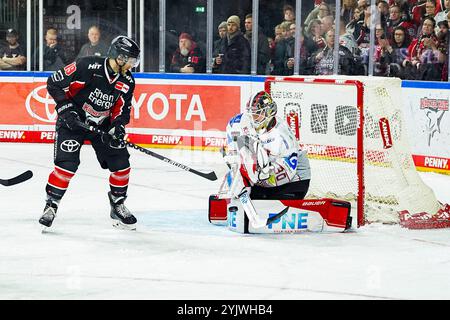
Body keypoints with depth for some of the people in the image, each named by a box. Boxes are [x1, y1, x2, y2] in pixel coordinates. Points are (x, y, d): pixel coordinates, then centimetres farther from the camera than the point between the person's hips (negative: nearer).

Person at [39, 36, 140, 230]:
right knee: (67, 164, -18)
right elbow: (54, 83, -15)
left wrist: (118, 127, -16)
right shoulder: (88, 67, -22)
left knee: (121, 164, -2)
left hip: (102, 124, 5)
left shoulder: (127, 81, -5)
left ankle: (118, 206, 18)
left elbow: (122, 110, 4)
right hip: (72, 120, -5)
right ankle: (51, 205, -2)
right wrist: (66, 108, -19)